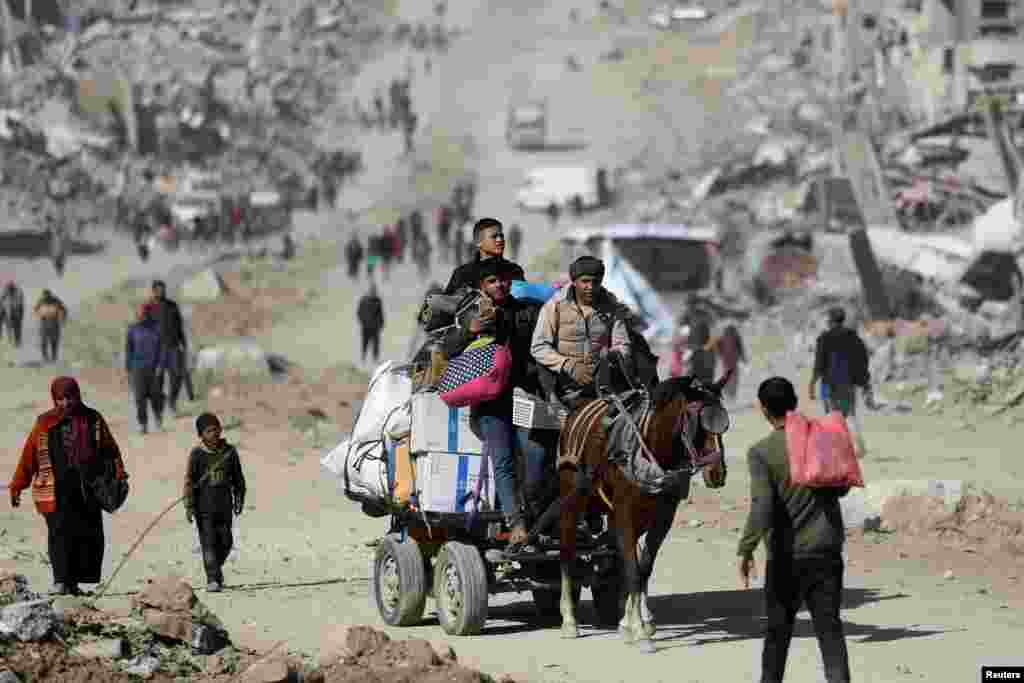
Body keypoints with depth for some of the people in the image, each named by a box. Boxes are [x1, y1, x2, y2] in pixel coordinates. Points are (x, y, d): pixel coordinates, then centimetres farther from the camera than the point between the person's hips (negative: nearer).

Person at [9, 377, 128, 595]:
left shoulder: (93, 420, 9)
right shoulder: (45, 423, 5)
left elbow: (110, 449, 13)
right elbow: (29, 455, 5)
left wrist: (119, 474, -1)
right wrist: (17, 486, 3)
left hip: (88, 490, 3)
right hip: (57, 491, -3)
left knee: (90, 535, 1)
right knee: (60, 532, -13)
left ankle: (73, 582, 8)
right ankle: (61, 581, -16)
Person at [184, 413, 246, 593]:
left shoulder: (230, 451, 3)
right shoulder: (197, 454, -5)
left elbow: (238, 478, 13)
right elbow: (189, 481, -5)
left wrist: (239, 500, 14)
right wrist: (189, 507, -8)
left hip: (224, 505, 3)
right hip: (204, 506, -3)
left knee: (225, 542, 6)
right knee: (208, 542, -7)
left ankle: (217, 566, 34)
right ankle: (212, 579, -6)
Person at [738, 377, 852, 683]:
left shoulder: (761, 452, -11)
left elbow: (761, 507, -20)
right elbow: (841, 488, 11)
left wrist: (745, 550, -14)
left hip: (787, 554, -2)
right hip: (827, 550, 2)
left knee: (778, 629, 13)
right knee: (830, 627, 1)